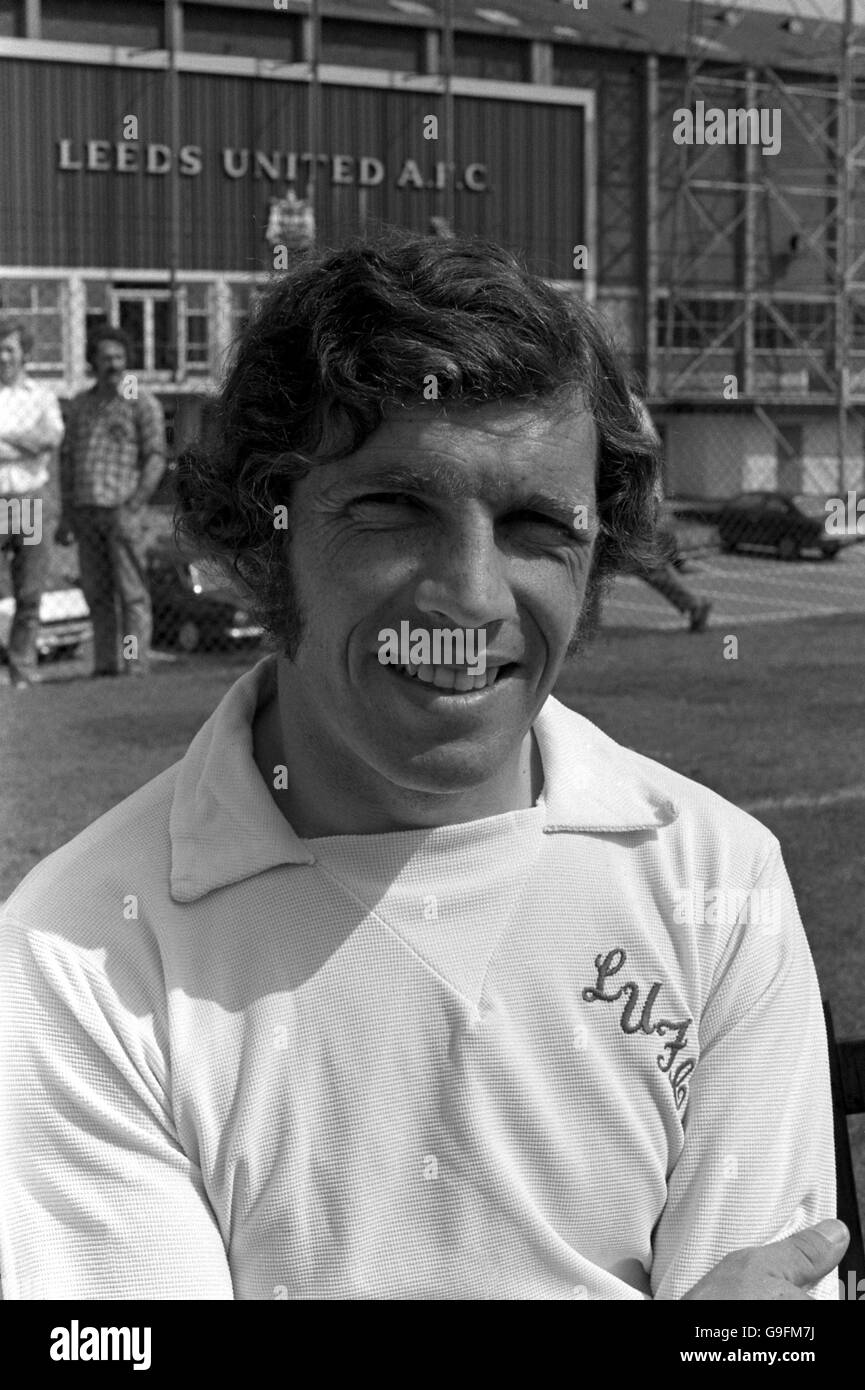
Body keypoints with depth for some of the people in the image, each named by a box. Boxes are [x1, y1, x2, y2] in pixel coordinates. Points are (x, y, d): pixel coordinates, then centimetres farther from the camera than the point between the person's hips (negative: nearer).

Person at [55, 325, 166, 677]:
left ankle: (136, 671, -5)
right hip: (85, 512, 6)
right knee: (98, 595, 8)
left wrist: (132, 508, -17)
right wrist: (65, 514, 10)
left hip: (122, 511, -6)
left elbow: (156, 460, -8)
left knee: (132, 594, -5)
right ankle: (105, 668, 12)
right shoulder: (81, 403, 15)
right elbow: (68, 459, 17)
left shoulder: (143, 403, -2)